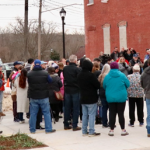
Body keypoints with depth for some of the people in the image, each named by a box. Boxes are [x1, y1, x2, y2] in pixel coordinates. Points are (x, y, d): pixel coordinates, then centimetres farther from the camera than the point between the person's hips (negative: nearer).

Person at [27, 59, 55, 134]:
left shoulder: (29, 74, -8)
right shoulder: (45, 73, -12)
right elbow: (50, 81, 3)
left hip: (33, 97, 2)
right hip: (44, 97, -1)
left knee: (33, 113, 9)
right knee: (46, 113, 7)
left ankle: (32, 130, 14)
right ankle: (48, 129, 8)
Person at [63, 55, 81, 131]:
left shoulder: (65, 69, -1)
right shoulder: (78, 69, -15)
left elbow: (64, 78, 8)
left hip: (67, 90, 5)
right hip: (75, 90, -5)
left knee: (67, 108, 13)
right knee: (76, 109, 3)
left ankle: (66, 125, 18)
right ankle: (75, 126, 4)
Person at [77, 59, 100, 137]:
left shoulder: (79, 75, 7)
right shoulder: (90, 75, -18)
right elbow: (97, 85, -14)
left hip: (83, 98, 7)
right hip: (91, 98, -7)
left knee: (84, 115, 12)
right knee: (91, 115, -2)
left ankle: (84, 131, 16)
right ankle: (91, 132, -2)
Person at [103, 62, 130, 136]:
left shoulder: (107, 76, -4)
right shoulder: (122, 75, -8)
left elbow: (104, 86, 8)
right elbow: (128, 85, 1)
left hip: (110, 98, 1)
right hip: (121, 97, -1)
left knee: (112, 114, 6)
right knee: (121, 114, 5)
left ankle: (111, 130, 10)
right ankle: (123, 130, 10)